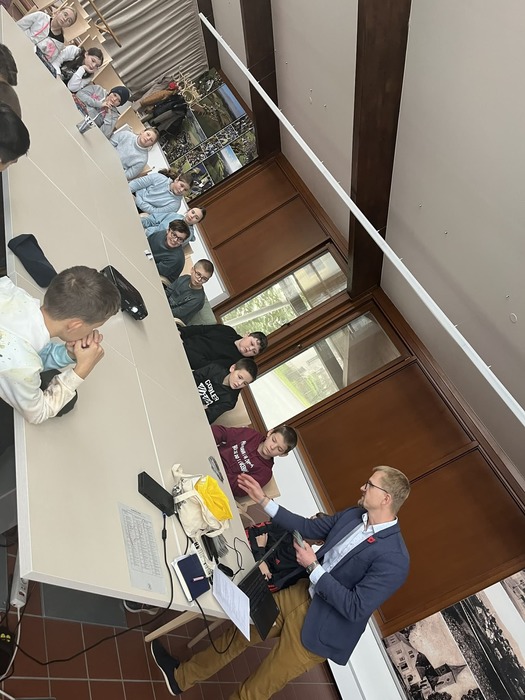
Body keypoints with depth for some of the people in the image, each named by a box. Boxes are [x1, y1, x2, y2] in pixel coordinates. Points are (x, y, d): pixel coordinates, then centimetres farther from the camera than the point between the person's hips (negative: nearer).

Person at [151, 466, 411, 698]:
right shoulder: (354, 515, -2)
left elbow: (356, 609, -25)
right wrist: (263, 500, -1)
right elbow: (308, 527, 4)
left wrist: (313, 567, -24)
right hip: (301, 593, 6)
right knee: (244, 627, 15)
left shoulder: (394, 558, -24)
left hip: (320, 628, -6)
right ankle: (181, 677, 36)